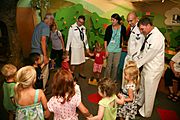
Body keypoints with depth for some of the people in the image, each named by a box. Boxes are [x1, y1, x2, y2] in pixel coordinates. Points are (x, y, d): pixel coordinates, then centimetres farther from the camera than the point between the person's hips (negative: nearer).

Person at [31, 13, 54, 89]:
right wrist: (45, 55, -22)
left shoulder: (38, 25, 17)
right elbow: (43, 40, -21)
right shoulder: (46, 27, -10)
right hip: (40, 53, -9)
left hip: (34, 51, 9)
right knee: (44, 73, 1)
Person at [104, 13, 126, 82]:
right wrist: (106, 49, -8)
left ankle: (113, 79, 27)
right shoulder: (109, 28, -7)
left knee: (116, 65, 10)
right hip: (110, 49, -2)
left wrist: (122, 43, 12)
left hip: (118, 49, 2)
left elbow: (124, 37, 14)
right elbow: (105, 39, -5)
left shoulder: (122, 28, -4)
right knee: (109, 65, 4)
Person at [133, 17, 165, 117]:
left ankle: (145, 113, 27)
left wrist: (136, 64, -13)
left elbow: (149, 55, -23)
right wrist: (135, 60, 1)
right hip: (147, 66, 9)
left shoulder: (157, 37, -24)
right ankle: (139, 103, 47)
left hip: (153, 69, -9)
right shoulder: (149, 35, 5)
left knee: (149, 91, 8)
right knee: (142, 87, 25)